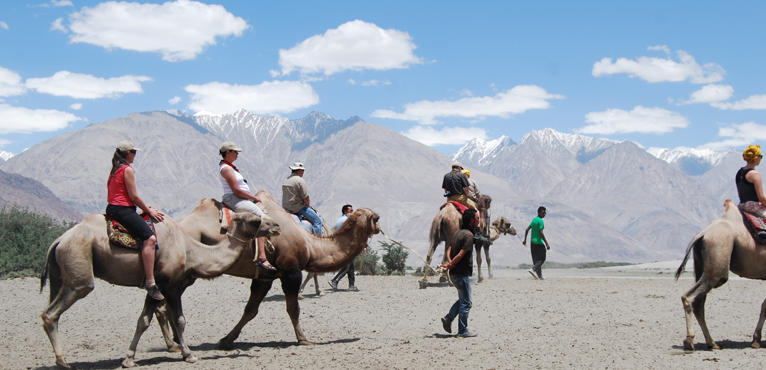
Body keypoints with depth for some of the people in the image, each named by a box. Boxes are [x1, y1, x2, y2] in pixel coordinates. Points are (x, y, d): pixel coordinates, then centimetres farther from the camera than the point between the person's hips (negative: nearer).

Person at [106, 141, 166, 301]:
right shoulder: (127, 169, -9)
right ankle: (150, 281, -33)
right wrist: (149, 211, -2)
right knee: (149, 238, -24)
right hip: (123, 209, -11)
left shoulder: (114, 170, 19)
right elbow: (134, 196, -13)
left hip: (112, 208, 11)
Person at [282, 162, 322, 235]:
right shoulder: (300, 180, -15)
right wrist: (308, 206, 4)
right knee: (317, 220, -6)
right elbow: (305, 197, -15)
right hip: (297, 208, -9)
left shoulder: (286, 180, 11)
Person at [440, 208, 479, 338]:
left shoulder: (458, 233, 12)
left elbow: (449, 249, 11)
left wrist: (450, 262, -6)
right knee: (465, 303, 1)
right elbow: (461, 254, -22)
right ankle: (463, 331, 6)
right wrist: (450, 266, -12)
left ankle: (448, 318, 13)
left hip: (454, 273, 9)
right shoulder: (468, 235, -17)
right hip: (462, 273, -9)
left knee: (462, 299, 22)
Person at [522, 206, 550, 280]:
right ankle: (533, 269, -17)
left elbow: (527, 229, 16)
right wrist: (547, 243, -21)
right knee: (542, 259, 1)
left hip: (532, 242, 8)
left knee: (536, 260, 9)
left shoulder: (534, 219, 12)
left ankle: (539, 276, 10)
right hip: (539, 243, -8)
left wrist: (525, 240, 23)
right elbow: (541, 233, -22)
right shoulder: (540, 221, -14)